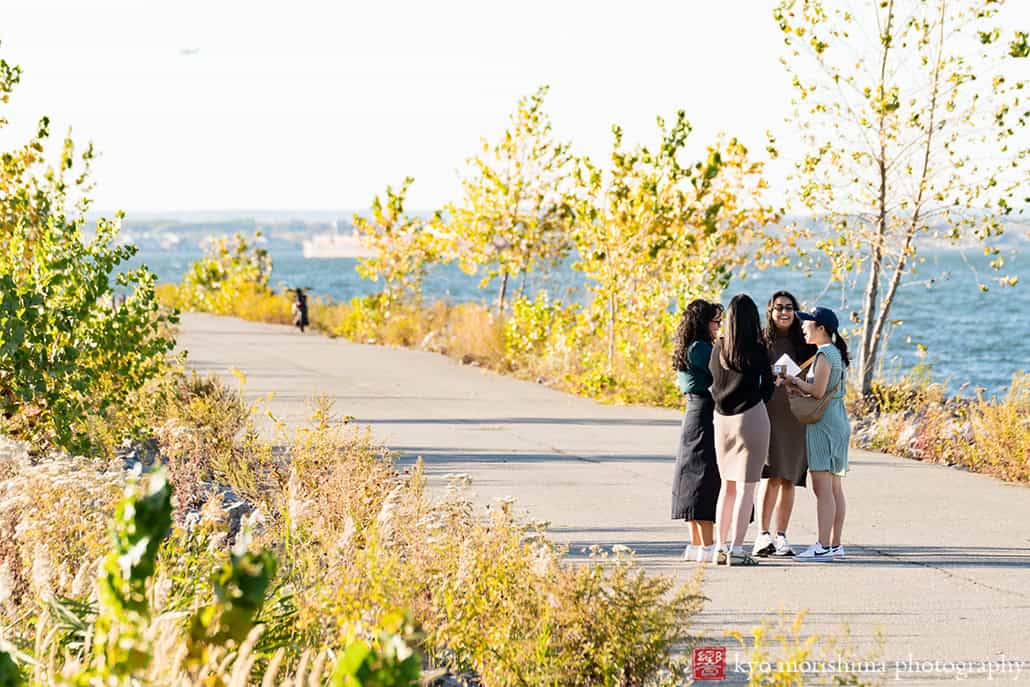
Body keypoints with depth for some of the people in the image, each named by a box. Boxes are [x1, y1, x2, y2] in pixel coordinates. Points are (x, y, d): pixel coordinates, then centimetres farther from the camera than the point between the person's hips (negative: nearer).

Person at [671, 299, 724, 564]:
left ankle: (696, 544, 15)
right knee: (706, 480, -8)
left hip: (694, 415, 10)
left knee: (693, 478, 11)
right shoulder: (699, 348, -13)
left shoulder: (688, 349, 16)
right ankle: (706, 546, -9)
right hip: (706, 416, -10)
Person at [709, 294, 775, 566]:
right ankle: (736, 550, -6)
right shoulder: (756, 351, -9)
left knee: (727, 484, 16)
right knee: (746, 487, -2)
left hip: (722, 418, 5)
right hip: (751, 417, -5)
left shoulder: (718, 349, 3)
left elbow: (713, 383, 9)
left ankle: (720, 546, 15)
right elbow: (768, 387, -1)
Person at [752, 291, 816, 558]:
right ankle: (763, 535, -16)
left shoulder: (802, 344, 12)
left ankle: (781, 536, 10)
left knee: (789, 479, 4)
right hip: (768, 413, -4)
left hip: (795, 415, 4)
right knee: (772, 475, -16)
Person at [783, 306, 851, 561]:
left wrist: (795, 381, -3)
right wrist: (798, 386, 9)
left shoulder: (825, 353, -13)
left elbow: (818, 391, -18)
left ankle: (823, 546, -13)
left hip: (824, 424, -10)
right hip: (837, 421, 10)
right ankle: (835, 544, 12)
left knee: (822, 486, -10)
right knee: (834, 487, 10)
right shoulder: (835, 353, 16)